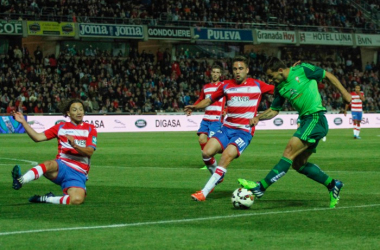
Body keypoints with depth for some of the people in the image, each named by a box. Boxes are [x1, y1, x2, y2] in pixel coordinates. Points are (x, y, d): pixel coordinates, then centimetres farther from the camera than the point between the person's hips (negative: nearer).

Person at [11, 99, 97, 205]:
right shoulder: (61, 127, 14)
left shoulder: (90, 129, 10)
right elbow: (37, 137, 9)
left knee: (77, 200, -30)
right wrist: (23, 122, 1)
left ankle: (47, 199, -9)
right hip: (61, 167, 0)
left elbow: (89, 152, -4)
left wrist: (74, 145, -22)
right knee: (50, 164, -39)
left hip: (78, 173, 0)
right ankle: (20, 181, -59)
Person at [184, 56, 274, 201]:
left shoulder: (257, 85, 3)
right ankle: (218, 177, 16)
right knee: (206, 152, -16)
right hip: (227, 128, 3)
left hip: (244, 131, -3)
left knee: (227, 155, -24)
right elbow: (210, 100, 16)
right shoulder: (226, 85, 9)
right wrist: (195, 107, -1)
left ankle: (204, 193, -19)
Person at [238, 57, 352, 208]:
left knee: (290, 151, -17)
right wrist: (258, 118, 1)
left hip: (316, 118, -9)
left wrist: (344, 93, 4)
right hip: (305, 121, 9)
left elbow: (328, 75, 2)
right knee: (298, 163, 7)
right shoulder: (280, 87, 12)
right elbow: (274, 110, 19)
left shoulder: (302, 70, -7)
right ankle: (332, 185, 20)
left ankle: (261, 187, -24)